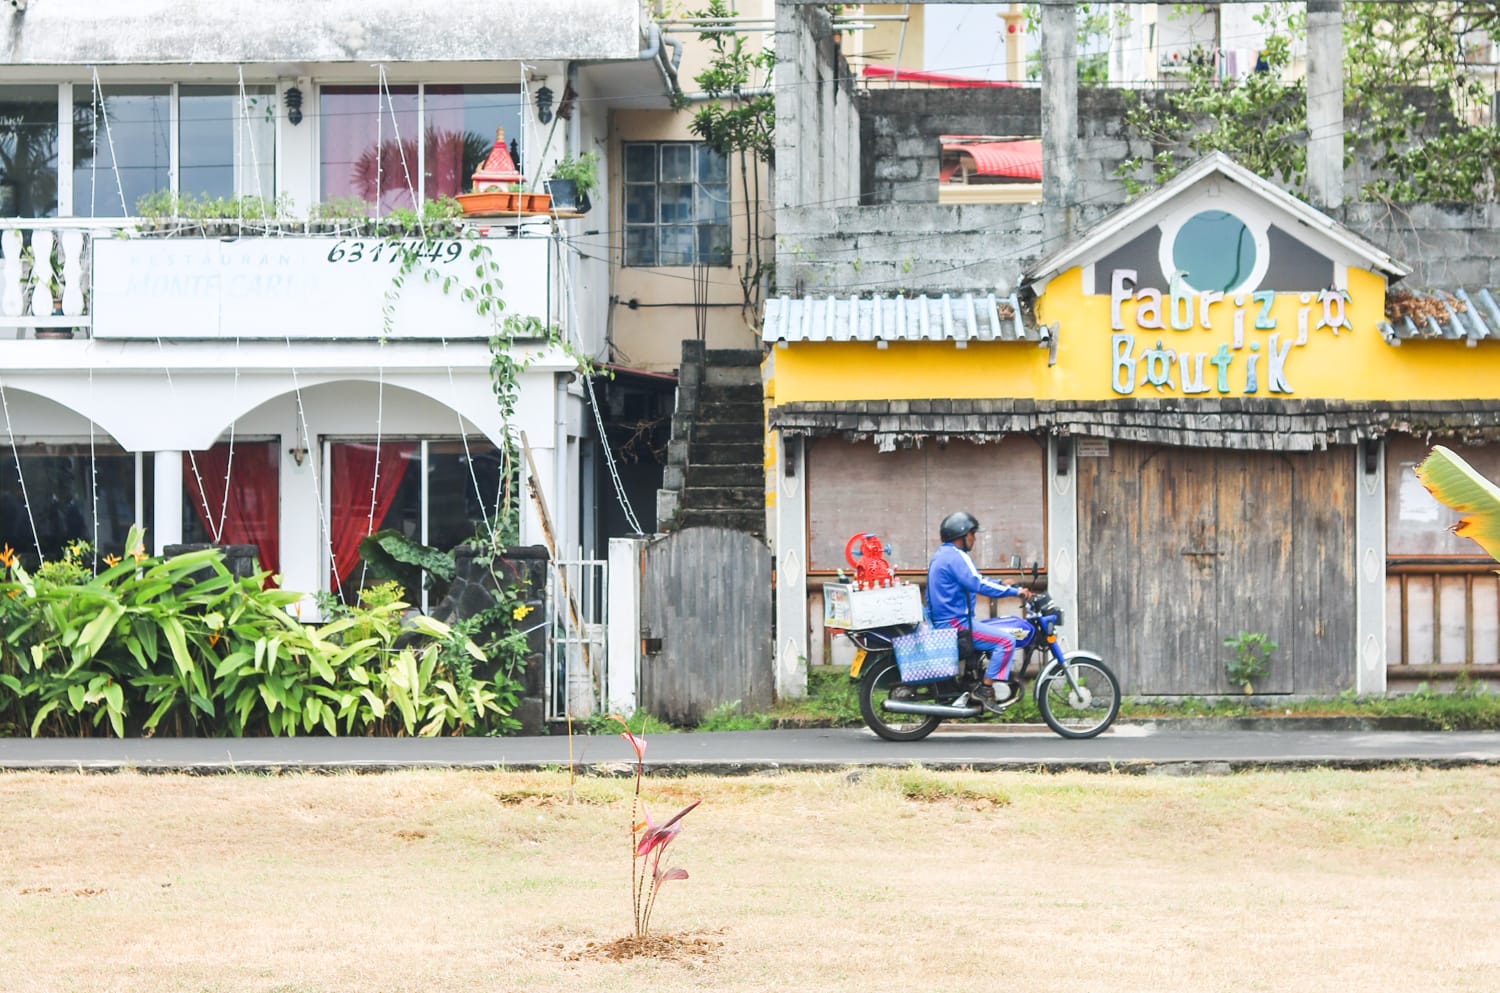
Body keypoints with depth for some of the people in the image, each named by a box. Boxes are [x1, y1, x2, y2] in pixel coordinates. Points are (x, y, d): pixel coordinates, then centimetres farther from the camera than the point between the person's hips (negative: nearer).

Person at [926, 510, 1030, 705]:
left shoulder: (941, 554, 20)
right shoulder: (955, 556, -14)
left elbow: (974, 580, 27)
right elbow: (978, 584, -25)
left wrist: (1004, 585, 18)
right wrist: (1014, 591, -21)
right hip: (955, 624, -11)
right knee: (1006, 640, -21)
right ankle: (986, 690, -21)